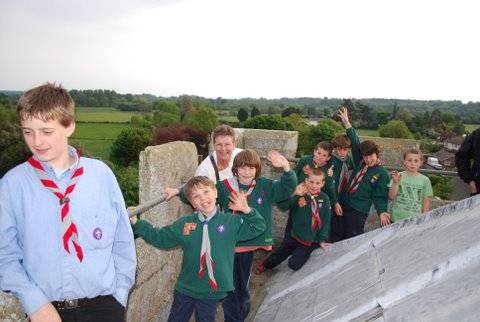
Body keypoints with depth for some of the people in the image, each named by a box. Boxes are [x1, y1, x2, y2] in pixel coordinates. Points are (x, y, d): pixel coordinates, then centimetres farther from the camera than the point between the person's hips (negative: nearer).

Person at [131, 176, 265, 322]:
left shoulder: (231, 222, -9)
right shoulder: (183, 224, -5)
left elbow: (258, 227, -8)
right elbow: (159, 237, 6)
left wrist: (247, 210, -24)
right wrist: (136, 223, 0)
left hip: (213, 291, -2)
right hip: (185, 289, 2)